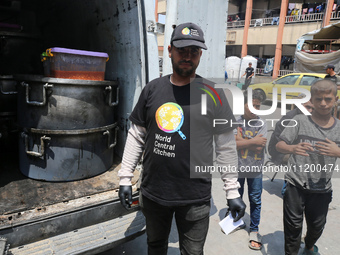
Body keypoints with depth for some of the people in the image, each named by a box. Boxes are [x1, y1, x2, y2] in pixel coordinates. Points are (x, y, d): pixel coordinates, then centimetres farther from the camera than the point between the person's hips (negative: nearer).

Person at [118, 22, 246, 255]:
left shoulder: (213, 94, -7)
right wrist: (125, 178, 4)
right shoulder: (152, 89, 0)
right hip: (153, 192, 3)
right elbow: (136, 136, 5)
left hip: (195, 197, -2)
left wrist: (233, 192, -4)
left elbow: (226, 146, -4)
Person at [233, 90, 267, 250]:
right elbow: (233, 144, -17)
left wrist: (241, 139, -15)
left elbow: (259, 147, -15)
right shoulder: (236, 122, -6)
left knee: (255, 201, 9)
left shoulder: (261, 124, -4)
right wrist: (253, 141, -18)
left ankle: (254, 230, 27)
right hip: (238, 167, 0)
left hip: (255, 170, 0)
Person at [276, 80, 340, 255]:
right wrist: (292, 148, -29)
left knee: (317, 226, 21)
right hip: (296, 184, -3)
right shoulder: (300, 121, -6)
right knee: (293, 225, 4)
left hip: (322, 188, 4)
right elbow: (279, 146, -8)